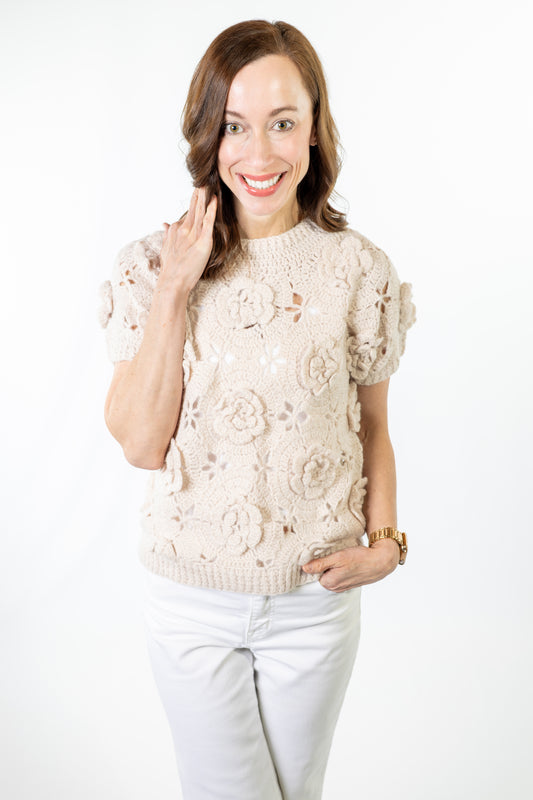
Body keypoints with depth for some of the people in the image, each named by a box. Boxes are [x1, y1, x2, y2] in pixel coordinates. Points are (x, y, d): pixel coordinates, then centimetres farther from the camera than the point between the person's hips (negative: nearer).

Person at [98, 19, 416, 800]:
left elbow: (373, 428, 3)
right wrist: (174, 289, -20)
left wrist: (386, 542, -10)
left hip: (316, 597, 1)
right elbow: (141, 442, -14)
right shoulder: (155, 264, -8)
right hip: (194, 599, -1)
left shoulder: (358, 268, -7)